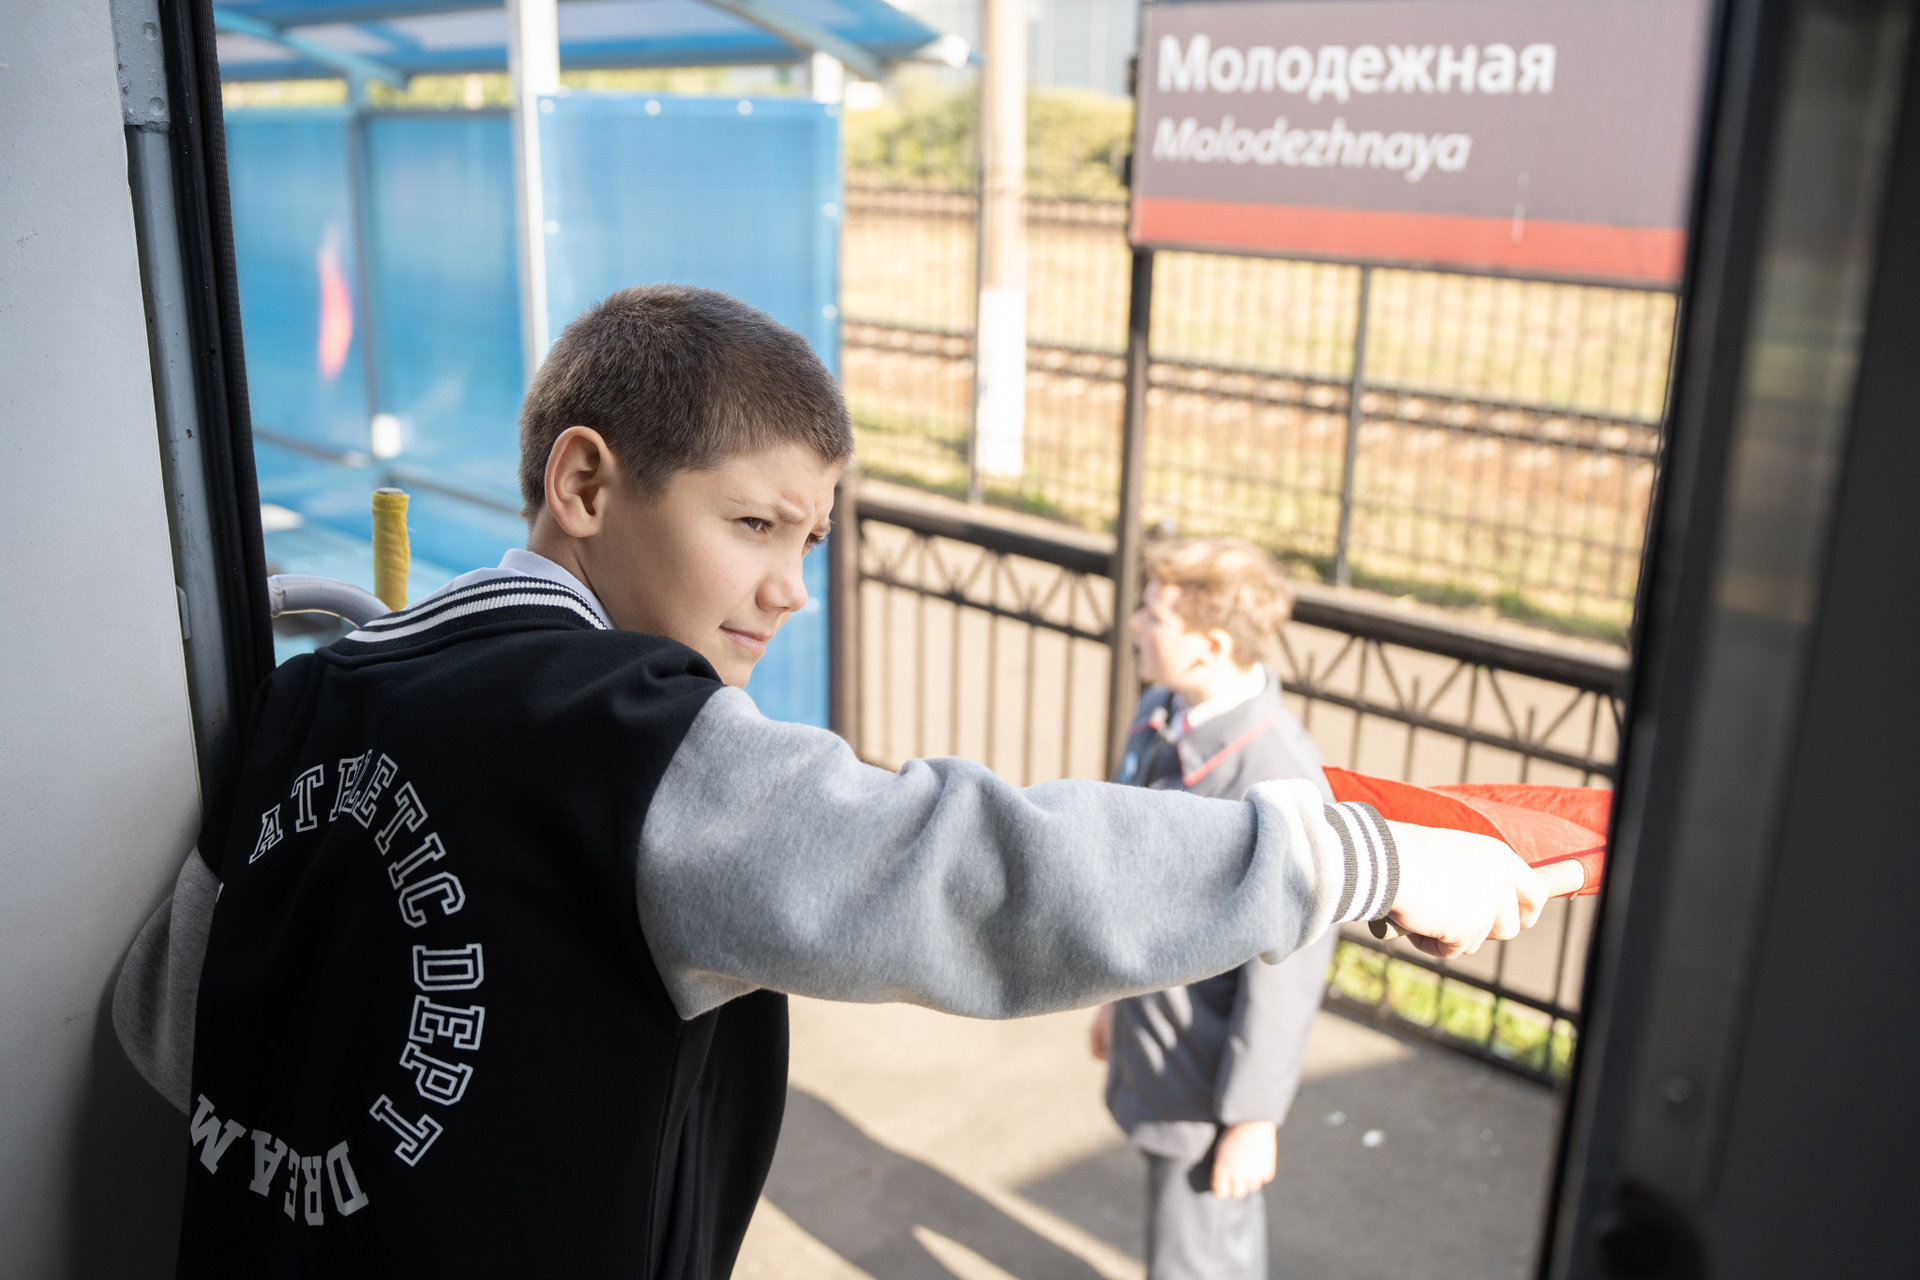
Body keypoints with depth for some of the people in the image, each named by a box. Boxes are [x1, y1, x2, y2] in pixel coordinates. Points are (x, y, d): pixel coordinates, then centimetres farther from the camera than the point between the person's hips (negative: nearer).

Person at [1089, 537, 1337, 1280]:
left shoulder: (1279, 782, -31)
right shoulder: (1161, 715, -4)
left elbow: (1287, 968, -24)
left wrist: (1253, 1116, -16)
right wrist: (1118, 993, 19)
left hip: (1209, 1073, -7)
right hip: (1151, 1043, 7)